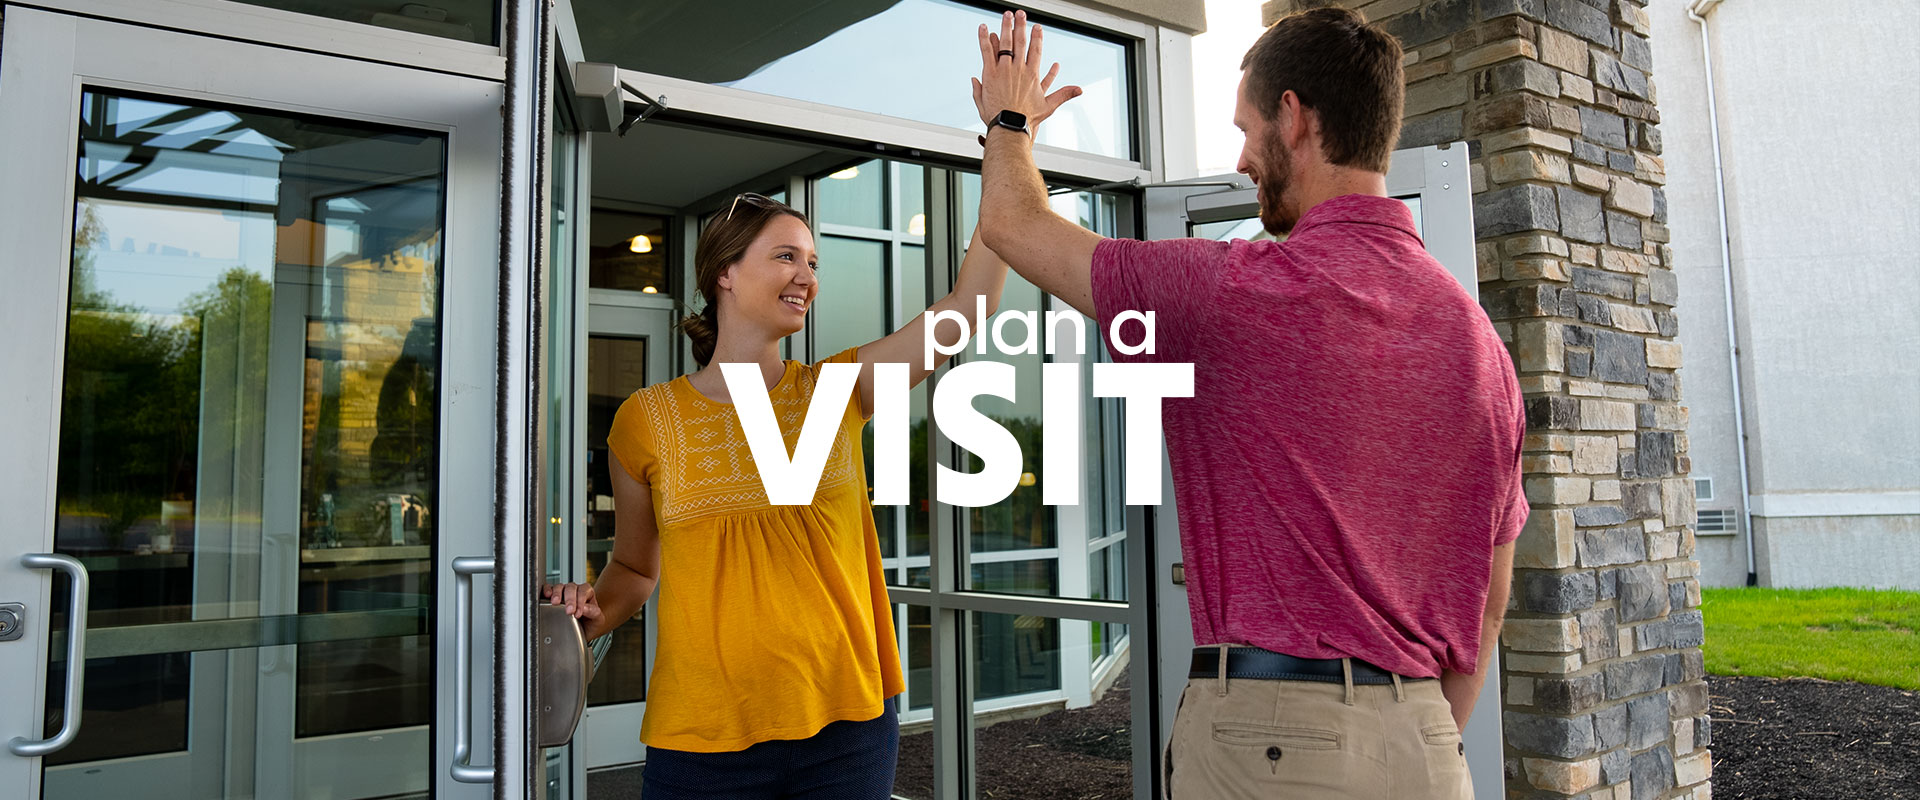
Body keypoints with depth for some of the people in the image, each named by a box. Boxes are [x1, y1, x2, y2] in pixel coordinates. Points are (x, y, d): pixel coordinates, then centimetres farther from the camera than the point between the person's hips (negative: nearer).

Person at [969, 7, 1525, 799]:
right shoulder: (1477, 335, 5)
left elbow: (1013, 223, 1)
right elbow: (1487, 602, 11)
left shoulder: (1242, 291, -14)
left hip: (1269, 730, -6)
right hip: (1424, 731, 6)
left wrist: (1008, 119, 21)